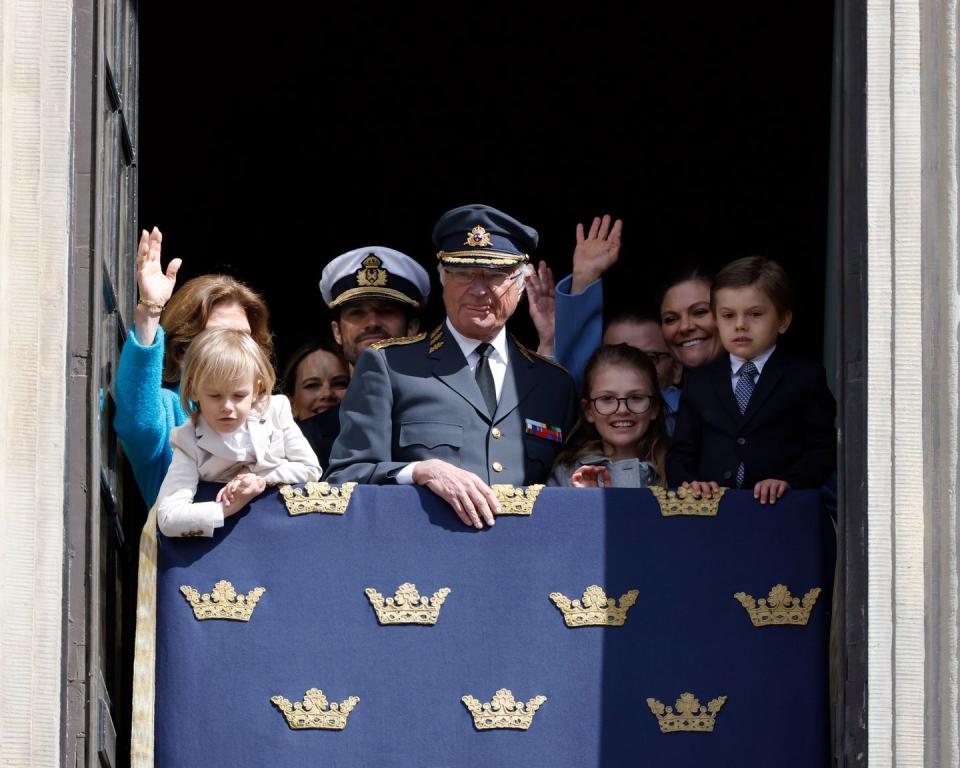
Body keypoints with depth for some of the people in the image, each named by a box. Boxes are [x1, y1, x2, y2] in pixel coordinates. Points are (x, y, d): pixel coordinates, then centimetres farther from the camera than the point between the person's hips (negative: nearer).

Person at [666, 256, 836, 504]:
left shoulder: (806, 378, 11)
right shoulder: (698, 382, 21)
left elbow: (823, 449, 5)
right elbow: (682, 452, 18)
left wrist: (789, 481, -12)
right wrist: (688, 482, -3)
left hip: (778, 508, -2)